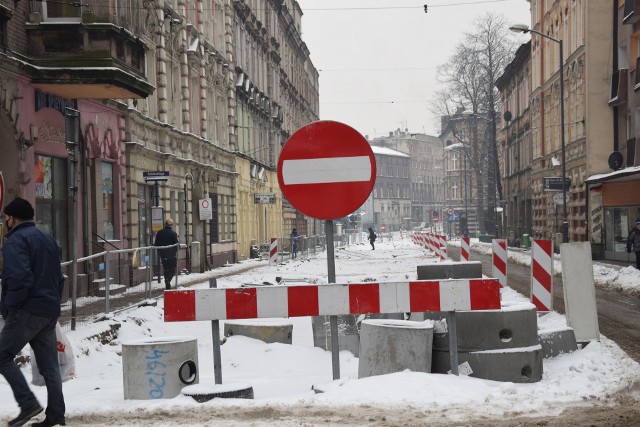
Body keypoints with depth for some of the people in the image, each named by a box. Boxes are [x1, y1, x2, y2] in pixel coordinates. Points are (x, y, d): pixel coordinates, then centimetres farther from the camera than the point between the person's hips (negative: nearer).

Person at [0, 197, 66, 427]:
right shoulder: (47, 239, 19)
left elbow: (19, 277, -22)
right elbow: (59, 278, 21)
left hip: (27, 312, -8)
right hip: (50, 312, 8)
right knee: (49, 366, 9)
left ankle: (28, 404, -10)